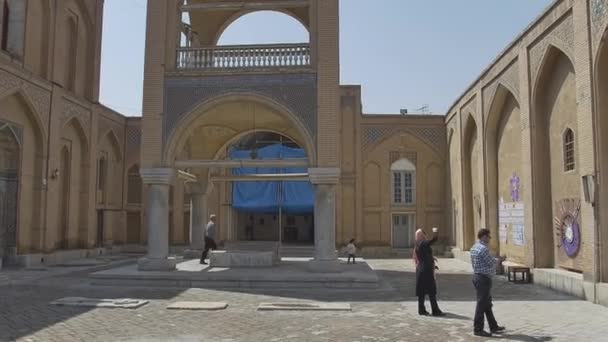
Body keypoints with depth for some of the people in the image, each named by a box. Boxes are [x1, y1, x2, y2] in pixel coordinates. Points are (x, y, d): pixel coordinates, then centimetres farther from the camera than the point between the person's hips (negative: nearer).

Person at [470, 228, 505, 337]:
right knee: (482, 304, -2)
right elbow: (492, 262, -15)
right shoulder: (483, 248, -19)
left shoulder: (474, 247, 11)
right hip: (484, 278, -10)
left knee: (487, 303, 18)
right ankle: (478, 329, 4)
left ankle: (493, 326, 28)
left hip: (477, 276, 10)